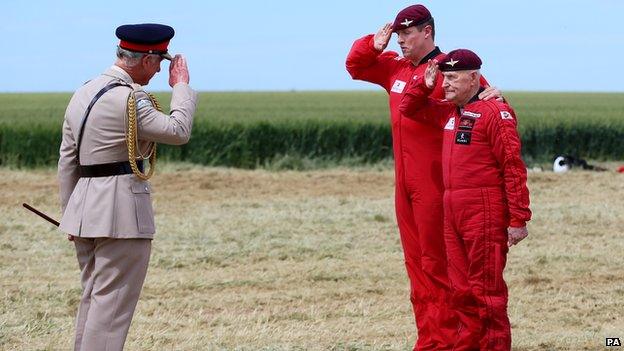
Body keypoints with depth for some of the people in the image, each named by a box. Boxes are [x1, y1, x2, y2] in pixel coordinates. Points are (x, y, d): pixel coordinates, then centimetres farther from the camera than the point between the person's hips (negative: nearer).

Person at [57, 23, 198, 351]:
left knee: (92, 296, 16)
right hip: (122, 211, -9)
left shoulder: (82, 94, 11)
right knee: (113, 301, -5)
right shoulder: (129, 98, -17)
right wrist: (181, 86, 0)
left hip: (85, 206, 9)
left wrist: (70, 214, 19)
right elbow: (177, 131, -13)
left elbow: (67, 159, 14)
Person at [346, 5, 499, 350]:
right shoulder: (395, 68, 14)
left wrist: (489, 96, -42)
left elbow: (476, 91, -20)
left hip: (435, 184, -8)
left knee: (437, 263, -5)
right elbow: (355, 66, 25)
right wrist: (373, 44, 7)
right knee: (415, 263, 10)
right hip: (405, 185, 8)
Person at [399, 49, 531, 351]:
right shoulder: (449, 112, 16)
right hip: (452, 212, 9)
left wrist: (518, 219, -17)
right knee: (462, 290, 11)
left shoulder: (495, 112, -10)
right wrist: (424, 84, 11)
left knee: (486, 290, -7)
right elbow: (409, 108, 31)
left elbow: (513, 167, -14)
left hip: (484, 213, -9)